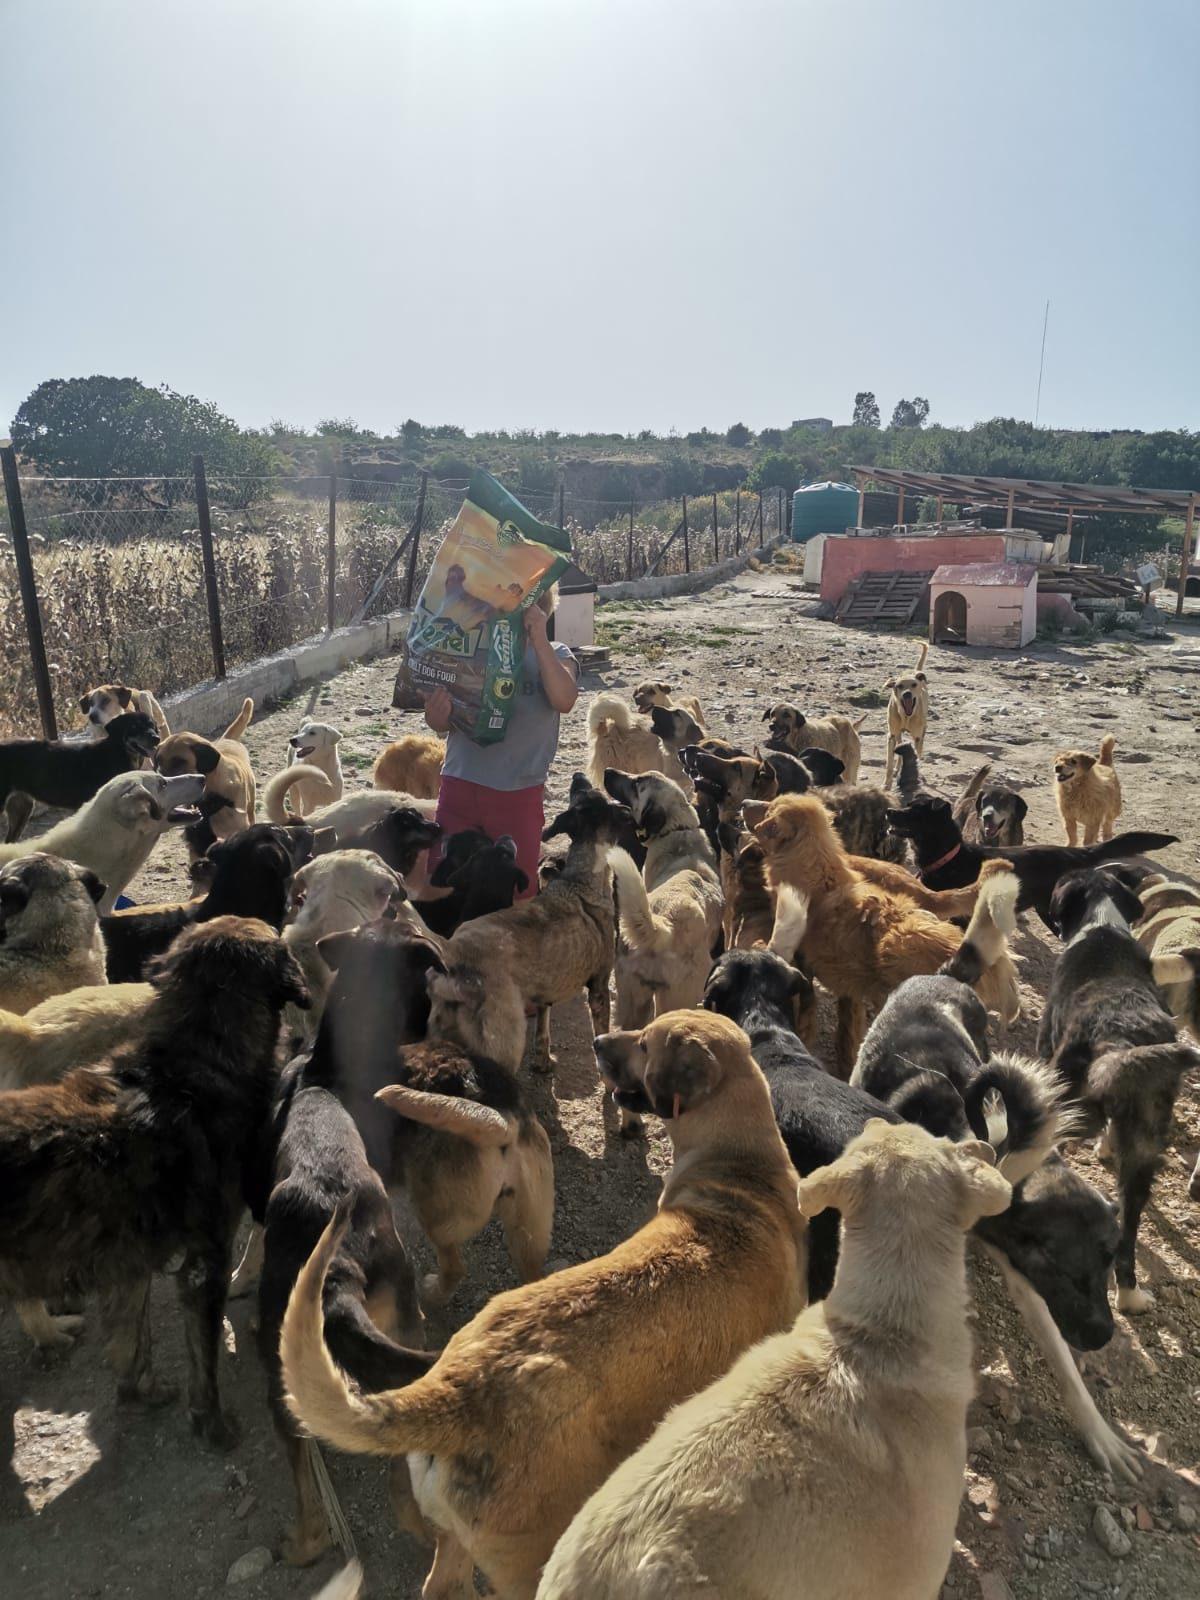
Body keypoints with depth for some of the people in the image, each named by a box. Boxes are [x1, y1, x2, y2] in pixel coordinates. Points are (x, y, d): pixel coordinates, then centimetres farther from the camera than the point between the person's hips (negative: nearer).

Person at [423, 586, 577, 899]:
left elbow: (564, 700, -22)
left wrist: (539, 639, -25)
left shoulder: (554, 656, 0)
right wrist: (437, 714, -20)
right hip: (460, 785, 2)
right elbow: (442, 725, 4)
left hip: (519, 794, -2)